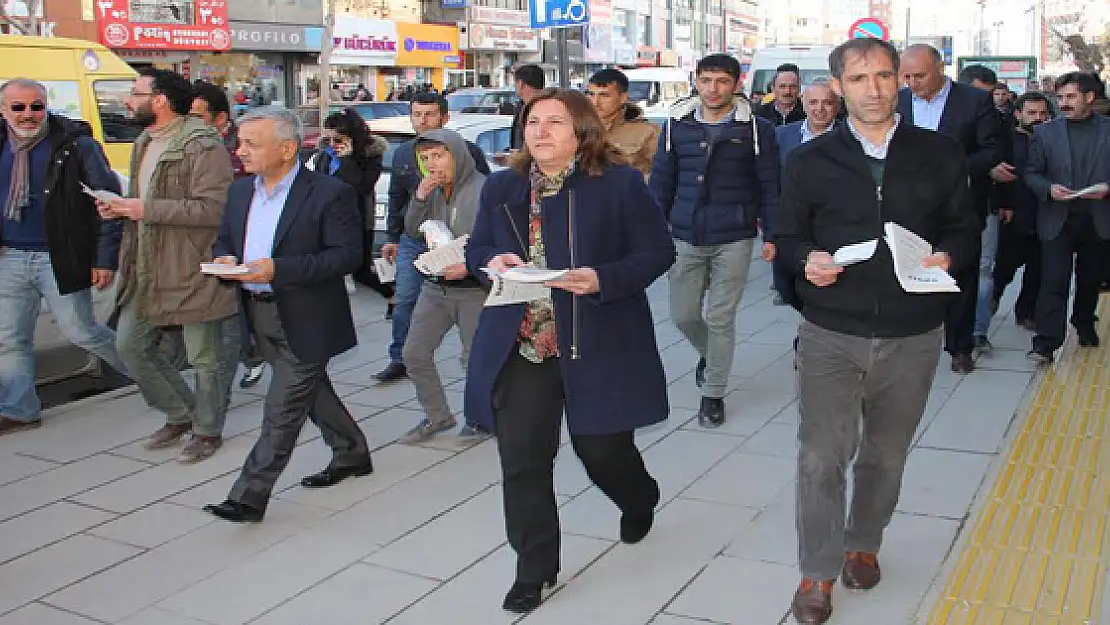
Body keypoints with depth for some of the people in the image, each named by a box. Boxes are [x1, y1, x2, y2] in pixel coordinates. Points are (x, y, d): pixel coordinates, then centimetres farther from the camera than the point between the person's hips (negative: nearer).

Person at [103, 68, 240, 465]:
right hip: (146, 269, 9)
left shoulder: (202, 146, -16)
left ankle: (207, 431, 22)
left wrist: (147, 209, -23)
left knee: (204, 356, 3)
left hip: (192, 270, -9)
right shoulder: (145, 143, 15)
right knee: (130, 345, 13)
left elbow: (213, 208, -25)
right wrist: (121, 208, 5)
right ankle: (181, 414, 30)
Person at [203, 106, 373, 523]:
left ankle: (249, 497, 3)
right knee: (310, 391, 19)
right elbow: (223, 240, 17)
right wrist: (224, 258, -9)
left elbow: (348, 254, -18)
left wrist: (279, 268, -26)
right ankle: (352, 453, 37)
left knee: (282, 410, -3)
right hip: (259, 313, 8)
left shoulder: (329, 193, -14)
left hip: (305, 318, -8)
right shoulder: (240, 191, 8)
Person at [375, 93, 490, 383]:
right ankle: (399, 360, 15)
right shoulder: (402, 154, 11)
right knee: (404, 300, 3)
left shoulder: (467, 151, -7)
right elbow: (396, 199, 20)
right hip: (413, 240, 5)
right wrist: (392, 237, 20)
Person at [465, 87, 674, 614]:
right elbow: (476, 249, 17)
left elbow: (657, 252, -5)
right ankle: (534, 570, 19)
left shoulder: (621, 184, -5)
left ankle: (640, 501, 48)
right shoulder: (501, 188, 8)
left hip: (598, 348, -3)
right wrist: (492, 262, -8)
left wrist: (602, 280, -21)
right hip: (518, 348, 3)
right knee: (522, 461, 2)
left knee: (602, 449, 11)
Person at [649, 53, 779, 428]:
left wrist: (771, 235, -3)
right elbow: (662, 182, 10)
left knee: (721, 318, 1)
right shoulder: (677, 126, 5)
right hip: (685, 237, 3)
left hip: (733, 239, -3)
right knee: (683, 314, 8)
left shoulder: (755, 128, -2)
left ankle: (713, 393, 18)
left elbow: (769, 186, 1)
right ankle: (709, 353, 41)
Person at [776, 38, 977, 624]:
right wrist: (807, 260, -15)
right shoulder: (809, 160, 1)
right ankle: (818, 573, 16)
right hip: (830, 335, -1)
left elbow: (964, 230, 9)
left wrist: (948, 257, -12)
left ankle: (862, 544, 40)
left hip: (912, 338, 2)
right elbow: (789, 234, 7)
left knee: (885, 455, 16)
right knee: (821, 457, -3)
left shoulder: (941, 154, 3)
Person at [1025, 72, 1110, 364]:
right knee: (1054, 281, -8)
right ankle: (1046, 343, -9)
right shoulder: (1045, 132, 4)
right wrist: (1049, 188, -14)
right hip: (1058, 219, -1)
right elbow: (1031, 173, 5)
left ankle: (1085, 325, 37)